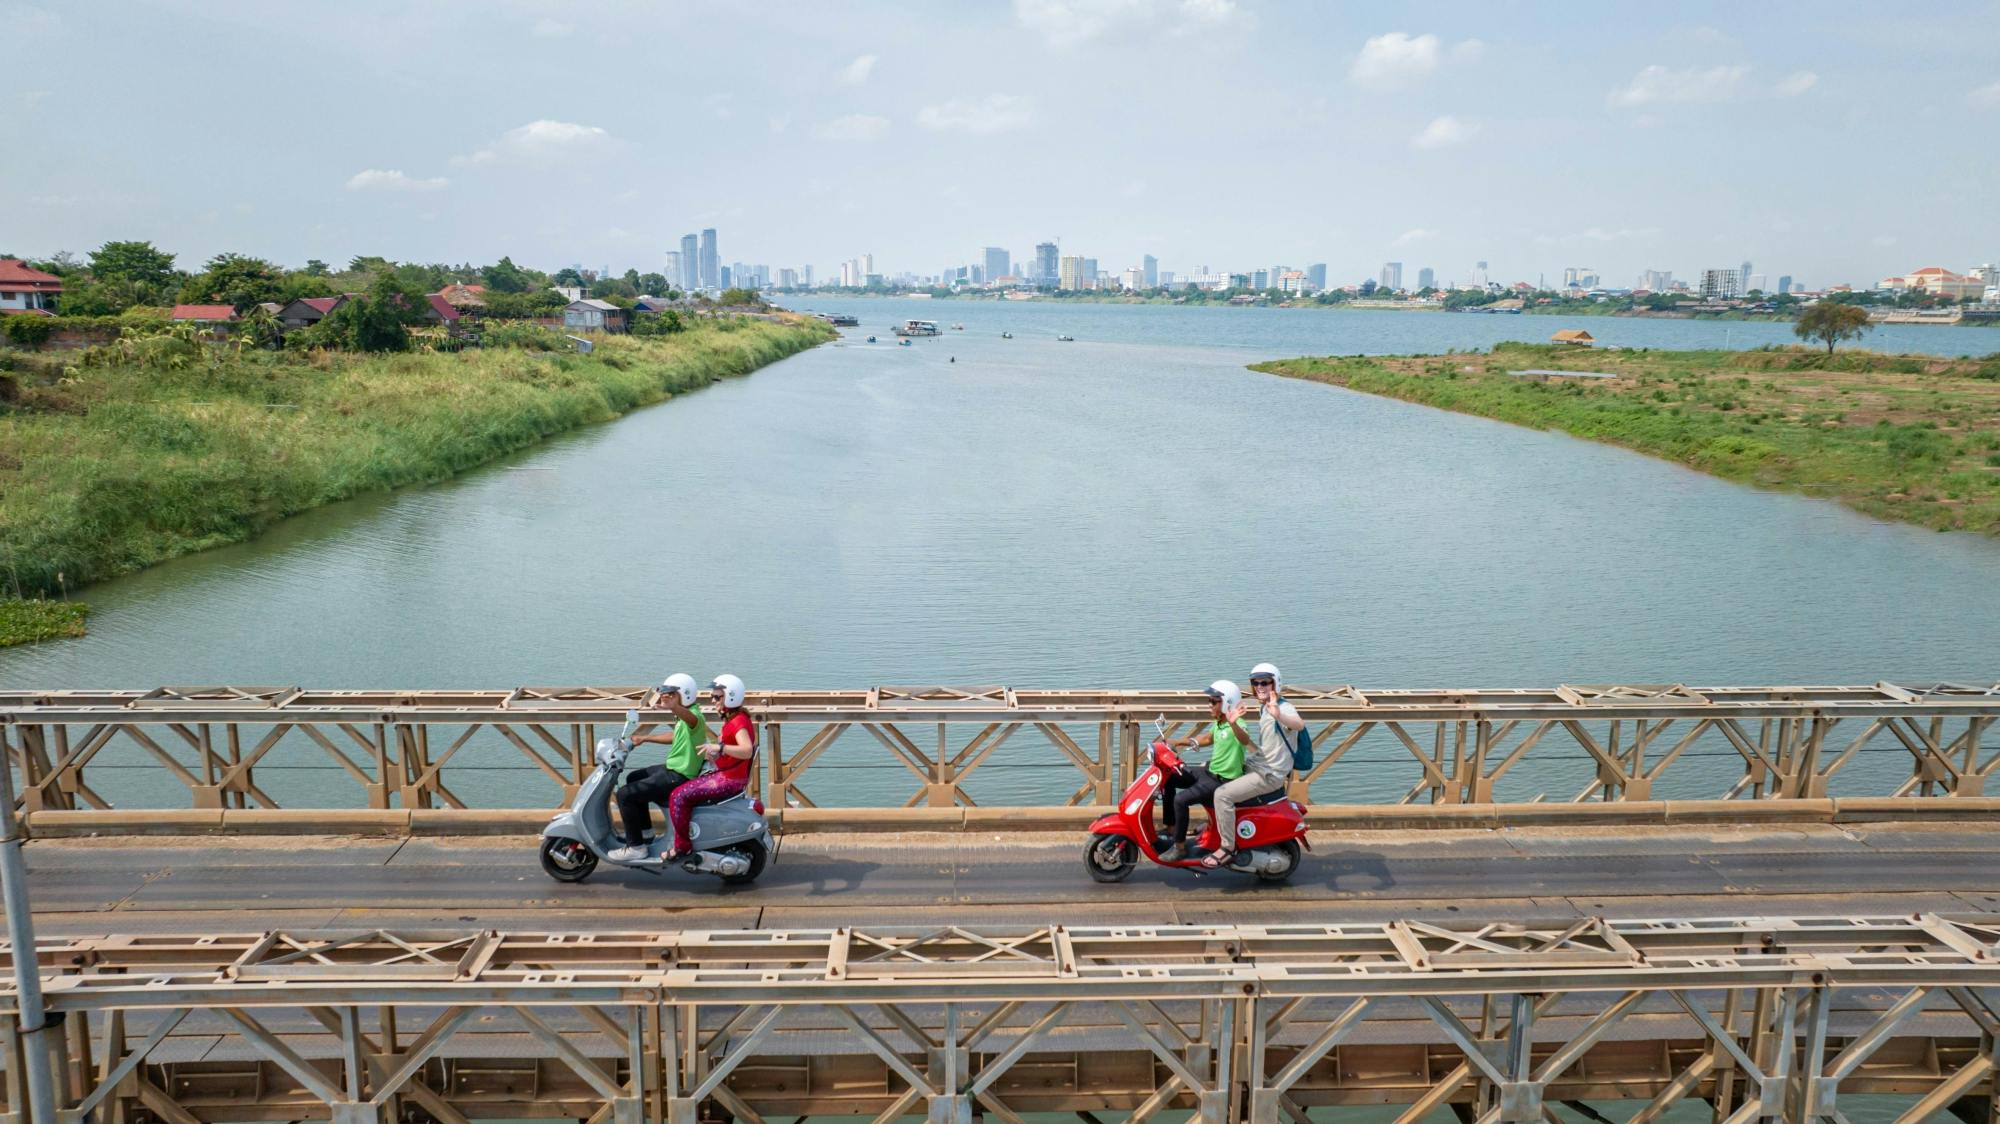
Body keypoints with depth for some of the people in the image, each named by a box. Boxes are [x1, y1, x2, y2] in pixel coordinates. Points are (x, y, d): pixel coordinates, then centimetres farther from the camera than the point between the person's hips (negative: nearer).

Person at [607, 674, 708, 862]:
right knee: (633, 778, 29)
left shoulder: (694, 716, -22)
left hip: (678, 777, -11)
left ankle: (635, 847, -4)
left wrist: (672, 707, -69)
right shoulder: (684, 718, 11)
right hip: (673, 769, 11)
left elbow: (691, 718, -49)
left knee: (625, 794, -13)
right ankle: (645, 829, 37)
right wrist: (645, 738, 29)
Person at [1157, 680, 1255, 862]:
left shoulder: (1236, 724, -20)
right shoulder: (1217, 724, 8)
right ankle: (1171, 830, 19)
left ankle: (1180, 847, -7)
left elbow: (1245, 740, -43)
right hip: (1210, 771, 10)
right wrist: (1175, 742, 26)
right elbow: (1205, 739, 28)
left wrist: (1233, 724, -64)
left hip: (1224, 780, -10)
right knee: (1169, 779, 12)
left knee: (1181, 800, -23)